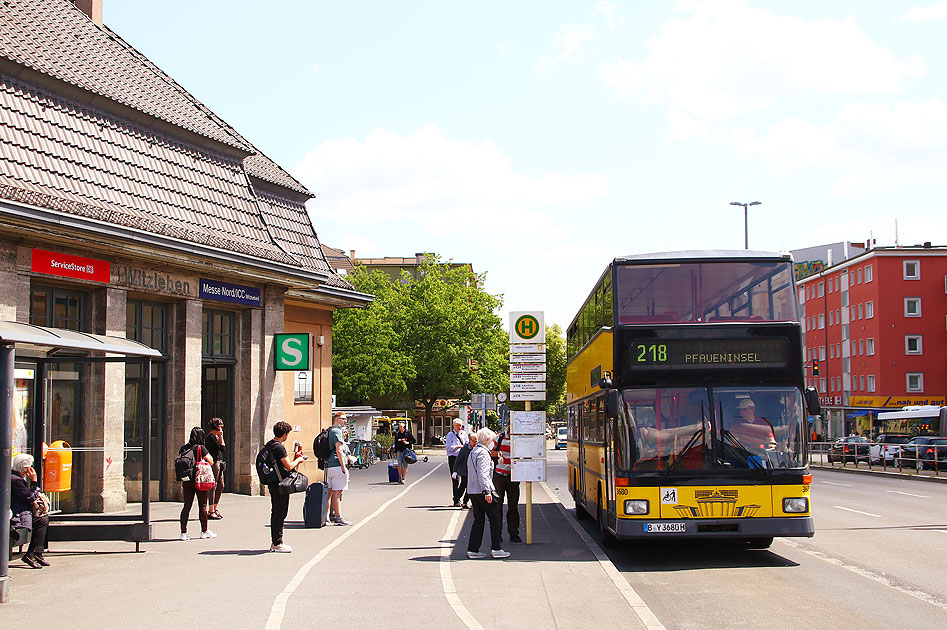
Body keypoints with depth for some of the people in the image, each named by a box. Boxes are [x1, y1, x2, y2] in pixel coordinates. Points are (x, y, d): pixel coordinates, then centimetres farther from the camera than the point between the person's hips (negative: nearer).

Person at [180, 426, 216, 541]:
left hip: (187, 481, 5)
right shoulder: (201, 448, -11)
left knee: (187, 505, 6)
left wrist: (182, 482, 15)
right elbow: (211, 462, -8)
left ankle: (183, 532, 2)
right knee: (203, 506, 6)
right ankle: (204, 531, 14)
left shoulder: (183, 448, 5)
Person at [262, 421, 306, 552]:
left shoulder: (268, 445, 12)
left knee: (275, 512, 15)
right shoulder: (279, 447, -18)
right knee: (280, 513, -4)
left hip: (272, 483, 10)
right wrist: (298, 459, 1)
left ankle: (274, 542, 21)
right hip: (280, 484, -10)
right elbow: (289, 466, -19)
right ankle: (277, 543, -1)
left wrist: (295, 460, 23)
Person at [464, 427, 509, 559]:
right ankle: (496, 549, -1)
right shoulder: (483, 453, -12)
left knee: (478, 520, 10)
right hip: (482, 491, -9)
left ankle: (472, 549, 6)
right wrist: (487, 491, -25)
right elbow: (482, 474, -21)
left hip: (472, 491, 9)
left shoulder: (473, 452, 19)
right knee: (495, 519, -1)